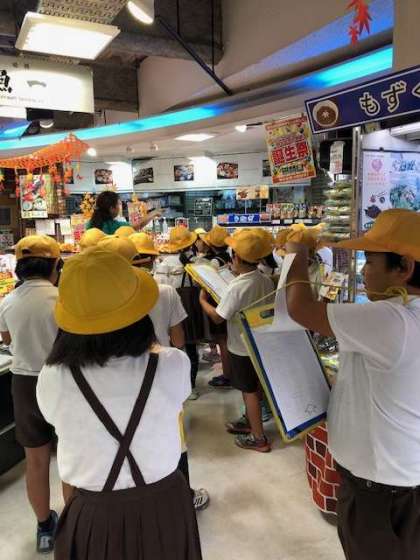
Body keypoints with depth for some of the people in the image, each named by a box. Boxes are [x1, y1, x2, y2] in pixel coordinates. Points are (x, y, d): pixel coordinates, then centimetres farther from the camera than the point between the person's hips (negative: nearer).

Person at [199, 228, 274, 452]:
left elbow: (217, 317, -20)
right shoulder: (267, 281, -5)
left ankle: (258, 438, 17)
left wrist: (202, 301, -3)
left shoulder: (237, 287, -27)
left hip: (242, 347, -7)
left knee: (249, 391, 6)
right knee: (253, 386, 22)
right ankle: (249, 421, 41)